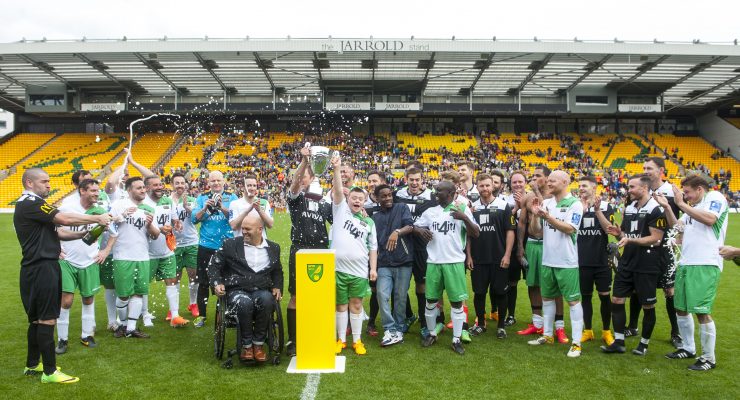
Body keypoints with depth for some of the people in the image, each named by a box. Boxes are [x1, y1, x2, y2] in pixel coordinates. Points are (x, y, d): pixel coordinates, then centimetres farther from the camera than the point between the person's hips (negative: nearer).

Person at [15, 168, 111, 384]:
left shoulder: (31, 204, 18)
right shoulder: (30, 204, -14)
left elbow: (54, 232, 17)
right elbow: (64, 219, -22)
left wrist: (82, 234, 4)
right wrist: (97, 218, -14)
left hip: (42, 267, 11)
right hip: (41, 269, -11)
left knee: (38, 319, 17)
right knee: (47, 320, -5)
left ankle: (32, 365, 28)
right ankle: (50, 372, 1)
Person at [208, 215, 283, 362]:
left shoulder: (273, 248, 15)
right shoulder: (230, 244, 7)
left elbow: (277, 271, 29)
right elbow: (214, 265, 11)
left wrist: (277, 287, 12)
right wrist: (216, 283, -5)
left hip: (262, 290, 2)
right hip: (237, 290, -1)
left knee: (266, 300, -35)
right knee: (245, 303, -37)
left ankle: (259, 343, -19)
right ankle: (246, 345, -17)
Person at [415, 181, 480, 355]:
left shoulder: (462, 209, -1)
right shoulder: (430, 211, 9)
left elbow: (476, 234, -5)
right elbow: (415, 225, 19)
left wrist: (465, 218, -21)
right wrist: (421, 230, -4)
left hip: (455, 262, -3)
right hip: (433, 262, 3)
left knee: (457, 301, 2)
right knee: (431, 300, 9)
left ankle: (456, 339, 13)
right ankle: (431, 334, 27)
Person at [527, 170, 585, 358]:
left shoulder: (575, 204, -9)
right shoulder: (546, 203, 8)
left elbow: (570, 229, -20)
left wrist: (548, 217, -27)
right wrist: (536, 215, -6)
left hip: (567, 262, -7)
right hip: (547, 260, 7)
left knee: (573, 300, 0)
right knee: (547, 297, 15)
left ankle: (576, 342, 5)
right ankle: (547, 335, 28)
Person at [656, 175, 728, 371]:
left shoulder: (715, 197, -3)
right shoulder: (693, 207, 22)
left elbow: (709, 219, -21)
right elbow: (677, 226, 23)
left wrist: (681, 204, -16)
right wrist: (667, 207, 10)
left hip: (705, 265, -9)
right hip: (686, 264, 9)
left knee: (701, 311, -6)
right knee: (681, 308, 15)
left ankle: (709, 358, 7)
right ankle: (688, 348, 30)